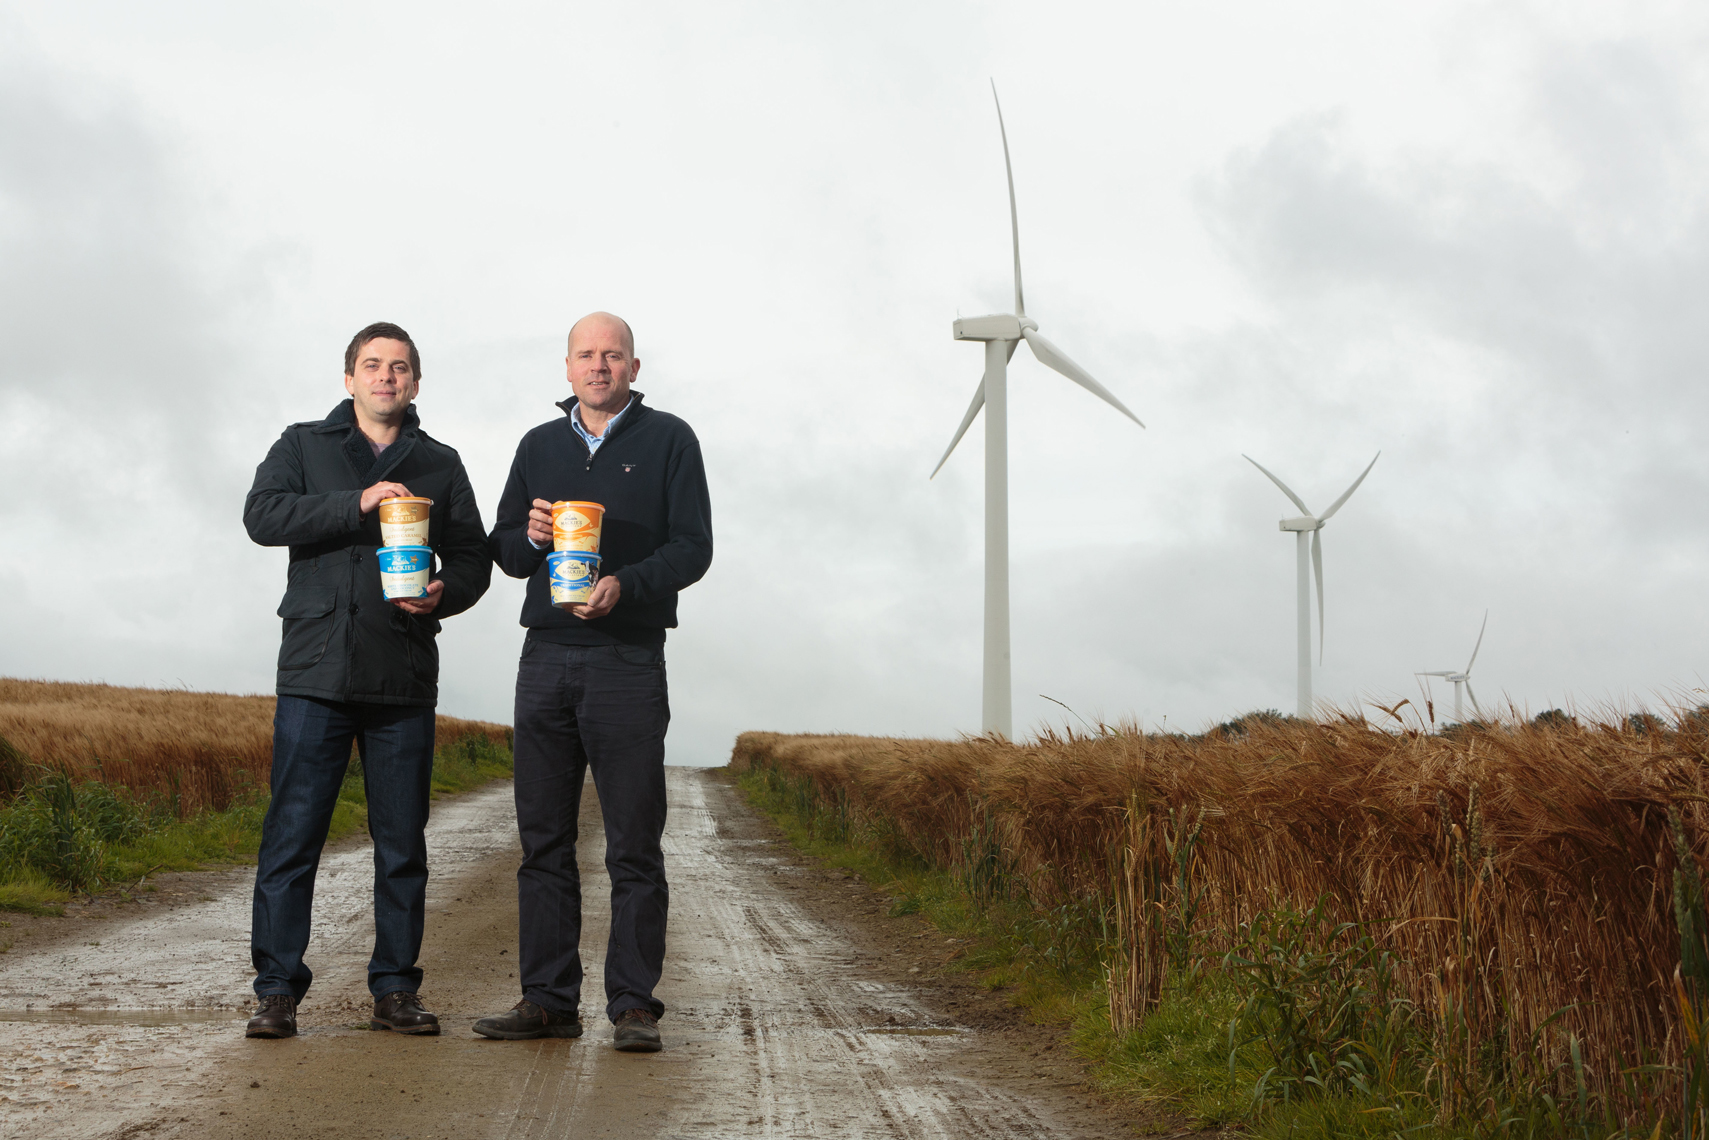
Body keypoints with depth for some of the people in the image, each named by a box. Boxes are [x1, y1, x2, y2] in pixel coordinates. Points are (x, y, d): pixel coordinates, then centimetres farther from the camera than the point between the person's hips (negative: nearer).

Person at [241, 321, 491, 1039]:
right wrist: (357, 503, -17)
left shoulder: (440, 465, 16)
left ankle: (395, 991, 12)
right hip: (316, 671, -2)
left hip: (404, 681, 2)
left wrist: (445, 593, -10)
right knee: (293, 834, -4)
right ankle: (277, 991, 2)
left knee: (402, 842, 3)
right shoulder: (304, 446, 12)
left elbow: (472, 557, 13)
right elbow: (263, 516, -5)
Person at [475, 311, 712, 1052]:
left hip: (629, 660, -4)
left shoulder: (668, 441, 5)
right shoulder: (540, 446, 16)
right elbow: (503, 551, 16)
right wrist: (530, 537, -7)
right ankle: (548, 999, 10)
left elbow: (693, 547, -3)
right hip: (546, 657, 4)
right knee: (543, 838, 4)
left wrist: (624, 584, -19)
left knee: (633, 844, -3)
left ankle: (633, 1006, 1)